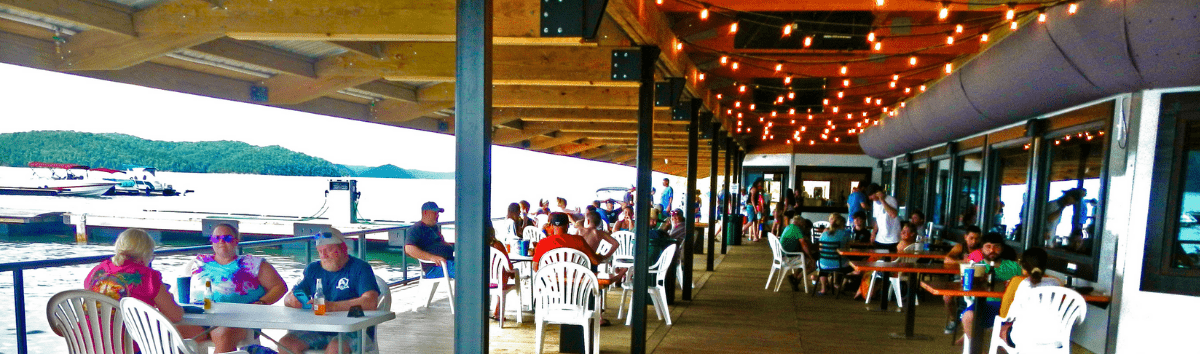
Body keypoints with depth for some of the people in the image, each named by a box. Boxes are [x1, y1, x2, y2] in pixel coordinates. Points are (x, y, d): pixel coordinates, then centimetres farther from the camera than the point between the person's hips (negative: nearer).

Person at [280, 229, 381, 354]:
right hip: (317, 332, 6)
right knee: (285, 343, -18)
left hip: (353, 331, -6)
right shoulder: (312, 269, 15)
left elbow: (371, 302, -19)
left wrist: (331, 306, -26)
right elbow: (287, 299, 15)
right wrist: (291, 299, -11)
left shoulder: (359, 268, -4)